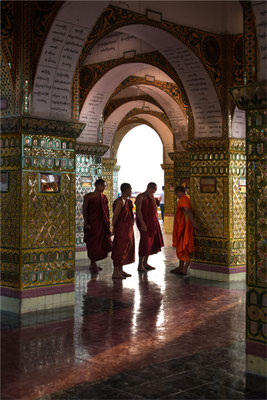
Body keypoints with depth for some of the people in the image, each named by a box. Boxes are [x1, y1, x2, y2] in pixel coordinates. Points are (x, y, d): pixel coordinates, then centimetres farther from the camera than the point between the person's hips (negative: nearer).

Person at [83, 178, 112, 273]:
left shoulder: (104, 197, 10)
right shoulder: (88, 196, -3)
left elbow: (107, 211, 14)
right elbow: (84, 210, -5)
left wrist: (107, 223, 9)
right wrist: (86, 223, -13)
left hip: (102, 224, 5)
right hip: (92, 224, -5)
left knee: (101, 243, 5)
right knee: (92, 244, -1)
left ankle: (93, 264, 18)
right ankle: (93, 264, 10)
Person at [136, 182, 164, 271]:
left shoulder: (152, 197, 15)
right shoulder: (141, 197, -6)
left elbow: (155, 209, 7)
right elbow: (138, 210, -14)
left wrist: (152, 198, -4)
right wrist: (142, 223, -22)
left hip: (153, 223, 8)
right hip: (144, 222, -7)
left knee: (150, 242, 8)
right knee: (145, 242, -9)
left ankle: (145, 263, 17)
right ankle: (140, 265, -4)